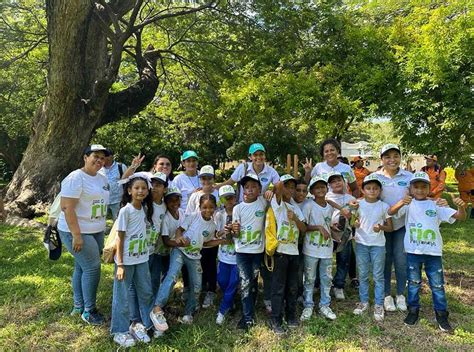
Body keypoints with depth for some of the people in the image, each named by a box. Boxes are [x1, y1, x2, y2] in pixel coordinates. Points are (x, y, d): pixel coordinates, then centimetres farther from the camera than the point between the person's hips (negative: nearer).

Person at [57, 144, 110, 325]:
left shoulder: (103, 178, 9)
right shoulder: (75, 178, -16)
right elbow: (66, 207, -22)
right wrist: (77, 235, -24)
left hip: (96, 232, 8)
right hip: (77, 232, -8)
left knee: (82, 268, 15)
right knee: (92, 267, -6)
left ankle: (78, 307, 27)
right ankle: (89, 311, 9)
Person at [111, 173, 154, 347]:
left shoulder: (145, 209, 1)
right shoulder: (125, 211, -15)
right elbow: (120, 238, -13)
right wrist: (120, 264, -15)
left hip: (142, 259, 6)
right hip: (126, 260, -6)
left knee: (146, 292, 14)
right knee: (123, 297, 6)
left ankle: (140, 324, 30)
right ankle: (120, 331, 21)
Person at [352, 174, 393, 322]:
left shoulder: (384, 206, -4)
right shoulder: (358, 205, -1)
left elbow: (390, 227, 0)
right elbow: (354, 222, 7)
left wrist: (381, 227, -20)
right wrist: (355, 224, -16)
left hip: (378, 245, -1)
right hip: (361, 243, 1)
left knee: (378, 276, 6)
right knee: (362, 275, 11)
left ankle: (379, 305, 18)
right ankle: (363, 301, 25)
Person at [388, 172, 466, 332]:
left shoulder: (436, 205, 1)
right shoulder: (408, 204, -3)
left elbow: (460, 217, -5)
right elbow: (390, 212, -19)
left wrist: (461, 207, -28)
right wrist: (401, 203, -40)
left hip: (433, 251, 1)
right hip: (413, 251, -1)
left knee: (438, 284, 9)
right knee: (413, 283, 13)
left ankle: (441, 314, 24)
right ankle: (413, 310, 28)